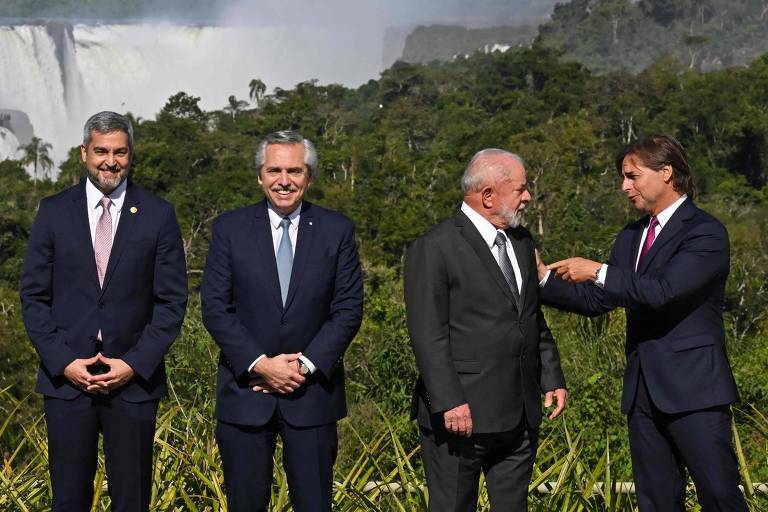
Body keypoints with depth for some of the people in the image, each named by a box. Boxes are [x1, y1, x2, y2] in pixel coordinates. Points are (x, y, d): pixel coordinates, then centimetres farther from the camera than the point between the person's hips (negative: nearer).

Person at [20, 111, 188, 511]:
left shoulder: (158, 215, 1)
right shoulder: (54, 211, 4)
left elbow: (172, 301, 0)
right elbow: (34, 296, 4)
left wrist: (135, 364, -9)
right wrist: (62, 362, -7)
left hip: (134, 382, -1)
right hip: (66, 379, 1)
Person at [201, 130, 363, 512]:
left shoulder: (337, 230, 2)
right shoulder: (230, 229, 1)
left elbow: (348, 309, -1)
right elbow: (215, 309, -3)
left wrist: (306, 366, -12)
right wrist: (260, 364, -13)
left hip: (312, 391, 0)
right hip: (245, 390, 0)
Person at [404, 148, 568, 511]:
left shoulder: (521, 242, 14)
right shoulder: (434, 249, -11)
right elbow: (427, 335, -15)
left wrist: (552, 378, 14)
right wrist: (449, 403, -21)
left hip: (521, 415, 7)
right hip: (462, 414, -7)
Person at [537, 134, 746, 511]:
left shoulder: (705, 233, -10)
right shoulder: (630, 238, 16)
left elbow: (663, 291, -22)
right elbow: (597, 300, 17)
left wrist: (598, 272, -19)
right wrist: (544, 278, 5)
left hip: (693, 390, -7)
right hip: (644, 393, 8)